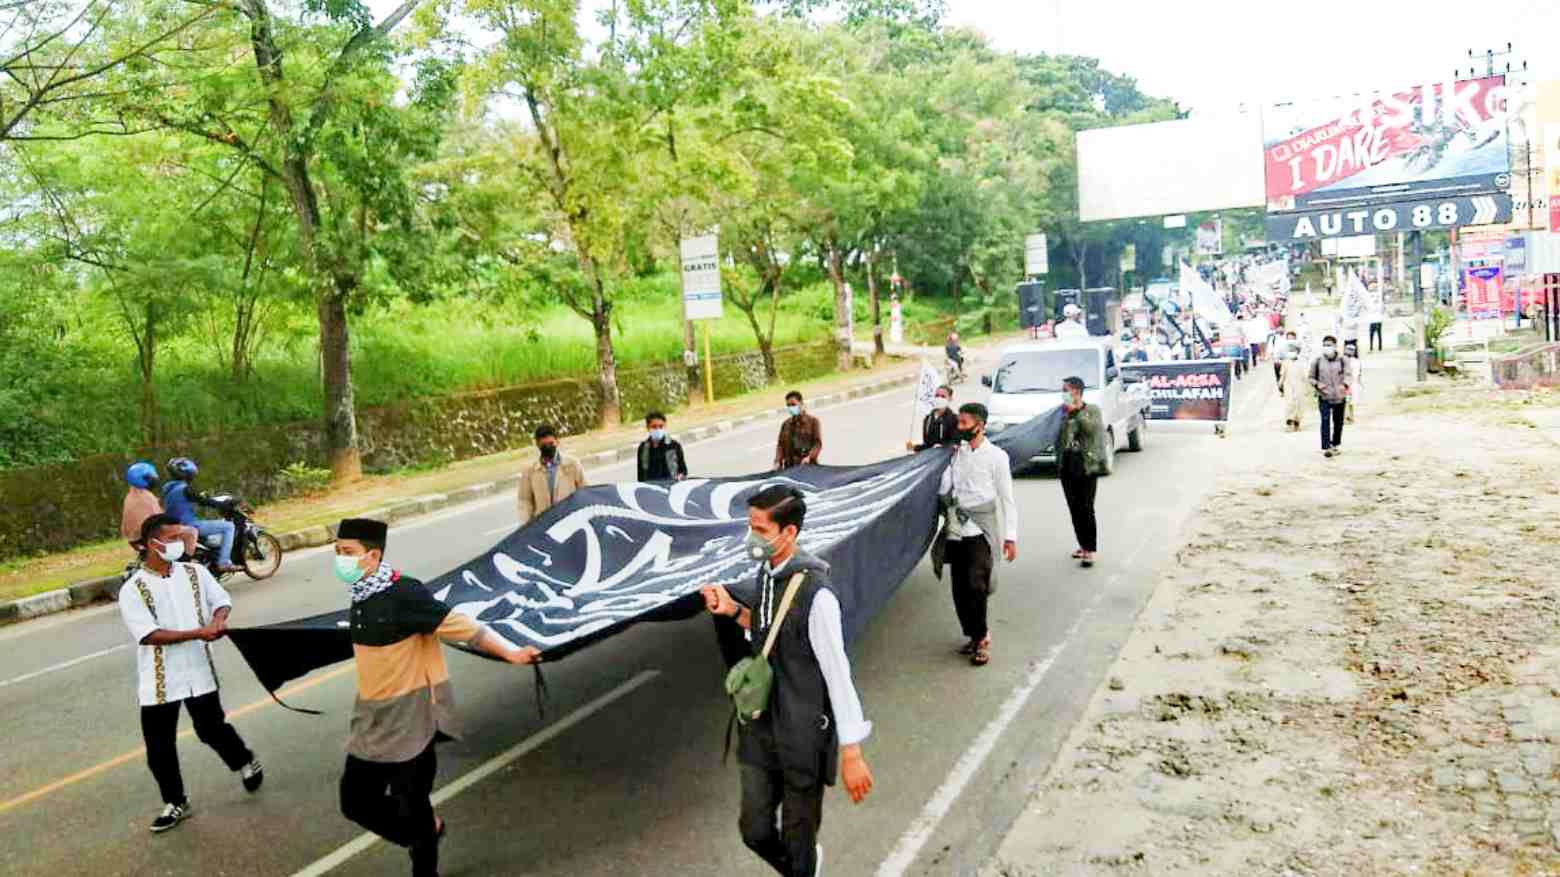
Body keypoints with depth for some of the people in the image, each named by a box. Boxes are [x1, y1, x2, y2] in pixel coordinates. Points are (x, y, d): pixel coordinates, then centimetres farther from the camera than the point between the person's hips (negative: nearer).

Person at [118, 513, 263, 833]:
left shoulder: (195, 572, 1)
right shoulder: (132, 590, -11)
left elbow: (221, 600, 8)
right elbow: (148, 635, -19)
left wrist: (218, 621, -16)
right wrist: (198, 633, -24)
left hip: (199, 671, 1)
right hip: (159, 681, -1)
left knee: (212, 729, 13)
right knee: (159, 747, 7)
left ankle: (246, 762, 41)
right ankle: (175, 803, 25)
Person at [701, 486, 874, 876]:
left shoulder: (815, 594, -25)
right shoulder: (767, 572, -1)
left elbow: (838, 675, -21)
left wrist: (851, 754, -17)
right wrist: (734, 610, -3)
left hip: (803, 735, -7)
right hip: (761, 726, 7)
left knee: (797, 840, 11)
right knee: (755, 831, 17)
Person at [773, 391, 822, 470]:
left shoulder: (812, 421, 6)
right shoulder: (785, 425, 17)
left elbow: (818, 443, -2)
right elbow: (781, 445, 13)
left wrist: (809, 457, -18)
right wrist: (778, 461, -3)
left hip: (808, 466, -3)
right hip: (789, 467, 3)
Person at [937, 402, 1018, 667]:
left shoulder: (996, 456, -3)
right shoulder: (956, 453, 10)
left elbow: (1007, 499, -3)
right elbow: (944, 490, 8)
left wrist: (1010, 536, -6)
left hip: (980, 532, -5)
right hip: (956, 532, 5)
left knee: (975, 585, -16)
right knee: (959, 590, 7)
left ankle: (981, 637, 1)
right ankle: (975, 635, 24)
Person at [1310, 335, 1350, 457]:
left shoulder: (1342, 361, 1)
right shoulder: (1317, 361, 2)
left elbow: (1347, 374, -7)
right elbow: (1311, 377, 9)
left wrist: (1344, 385, -28)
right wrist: (1317, 384, -13)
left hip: (1339, 396, 2)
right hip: (1324, 397, -2)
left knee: (1338, 422, 12)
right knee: (1325, 421, -14)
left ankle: (1335, 445, 29)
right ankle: (1326, 447, -18)